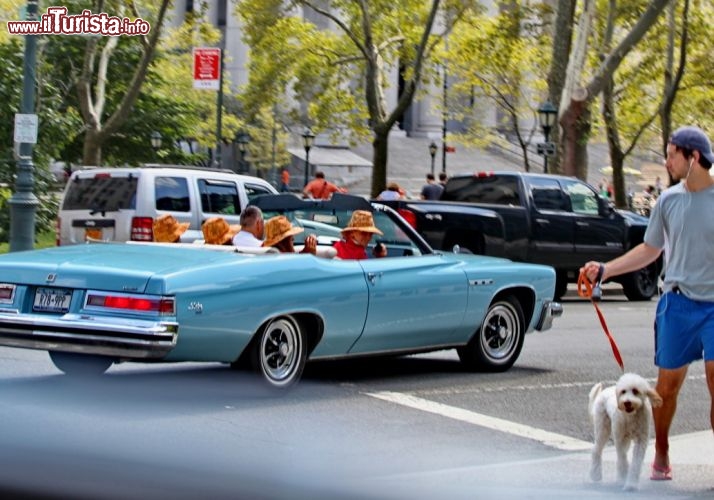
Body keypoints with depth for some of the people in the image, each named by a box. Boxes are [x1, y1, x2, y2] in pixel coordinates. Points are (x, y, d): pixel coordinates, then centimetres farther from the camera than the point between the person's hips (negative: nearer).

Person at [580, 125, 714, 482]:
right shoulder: (669, 200, 5)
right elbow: (650, 250, 15)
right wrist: (604, 270, 7)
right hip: (678, 302, 3)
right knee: (668, 384, 9)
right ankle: (661, 456, 26)